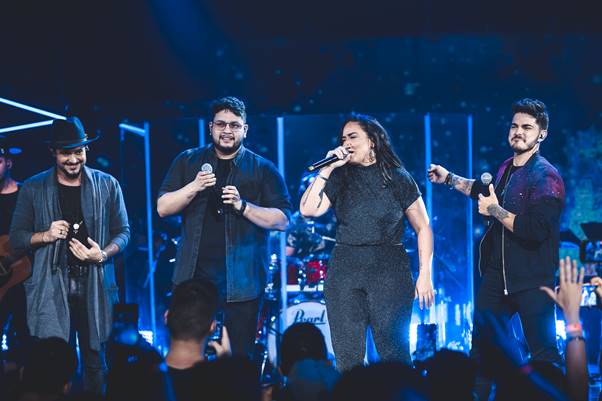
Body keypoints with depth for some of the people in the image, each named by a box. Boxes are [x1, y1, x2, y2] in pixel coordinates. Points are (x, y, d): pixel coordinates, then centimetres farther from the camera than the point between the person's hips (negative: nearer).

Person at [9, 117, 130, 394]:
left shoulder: (107, 185, 6)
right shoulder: (33, 189, 5)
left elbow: (123, 231, 10)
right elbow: (16, 238, 8)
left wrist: (103, 255, -10)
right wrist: (45, 235, -12)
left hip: (95, 286, 1)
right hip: (51, 289, -1)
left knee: (94, 361, 5)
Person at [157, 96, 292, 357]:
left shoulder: (263, 169, 3)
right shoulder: (187, 162, 10)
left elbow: (283, 220, -2)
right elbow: (162, 208, 3)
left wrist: (243, 206, -17)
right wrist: (194, 187, -14)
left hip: (241, 281, -2)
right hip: (194, 275, 2)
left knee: (240, 356, 1)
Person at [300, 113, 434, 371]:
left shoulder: (398, 178, 4)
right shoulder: (339, 178, 10)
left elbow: (423, 227, 5)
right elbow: (308, 210, -5)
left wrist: (425, 275, -3)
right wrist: (327, 168, -7)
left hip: (390, 271, -2)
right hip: (344, 271, 2)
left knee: (393, 353, -3)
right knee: (348, 356, 0)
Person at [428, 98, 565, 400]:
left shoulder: (546, 177, -17)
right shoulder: (506, 168, 8)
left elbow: (535, 231, -26)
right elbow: (487, 192, 31)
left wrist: (495, 210, -19)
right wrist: (449, 179, 33)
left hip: (531, 281, -8)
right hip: (496, 273, 8)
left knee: (543, 352, -4)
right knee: (480, 344, 14)